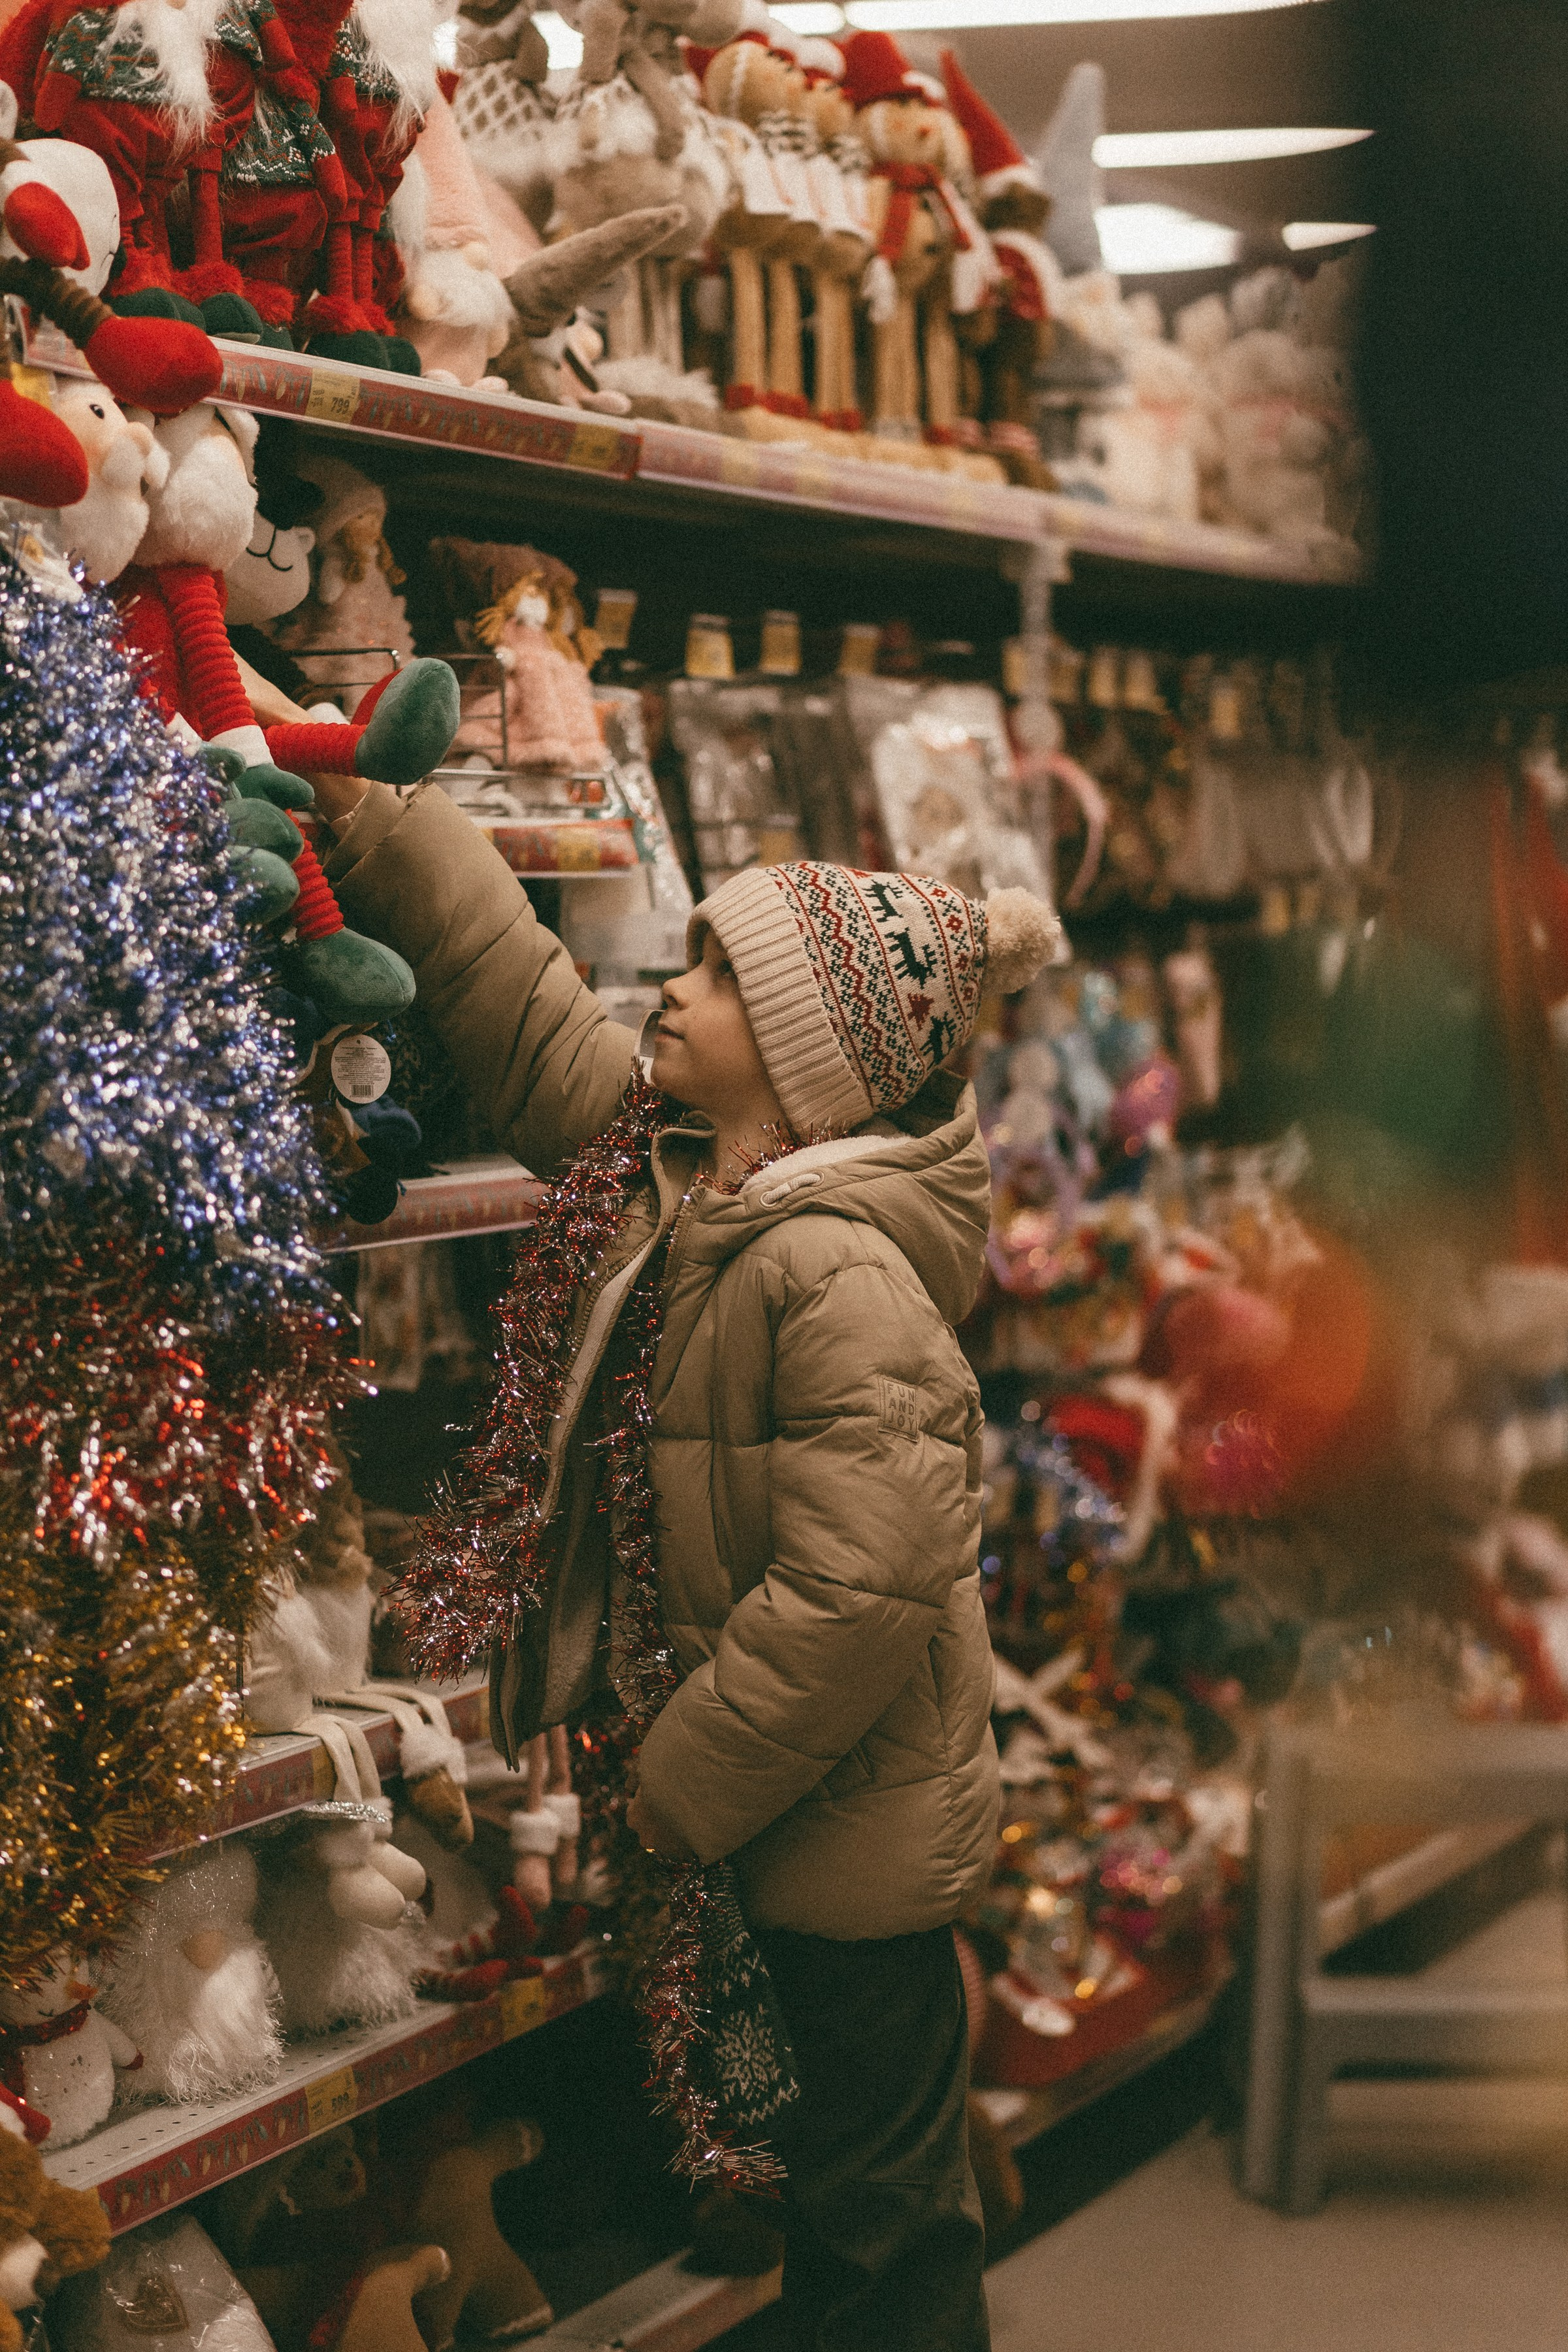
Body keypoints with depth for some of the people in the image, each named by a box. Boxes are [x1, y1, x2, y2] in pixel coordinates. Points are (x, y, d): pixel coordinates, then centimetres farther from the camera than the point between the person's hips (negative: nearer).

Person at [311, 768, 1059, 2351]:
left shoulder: (842, 1273, -24)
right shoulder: (679, 1185, 4)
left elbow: (860, 1594, -28)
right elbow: (530, 1022, 14)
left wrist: (685, 1789, -19)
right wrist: (362, 815, 10)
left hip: (854, 1835, -9)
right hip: (769, 1810, 9)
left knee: (875, 2219, 4)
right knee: (833, 2182, 21)